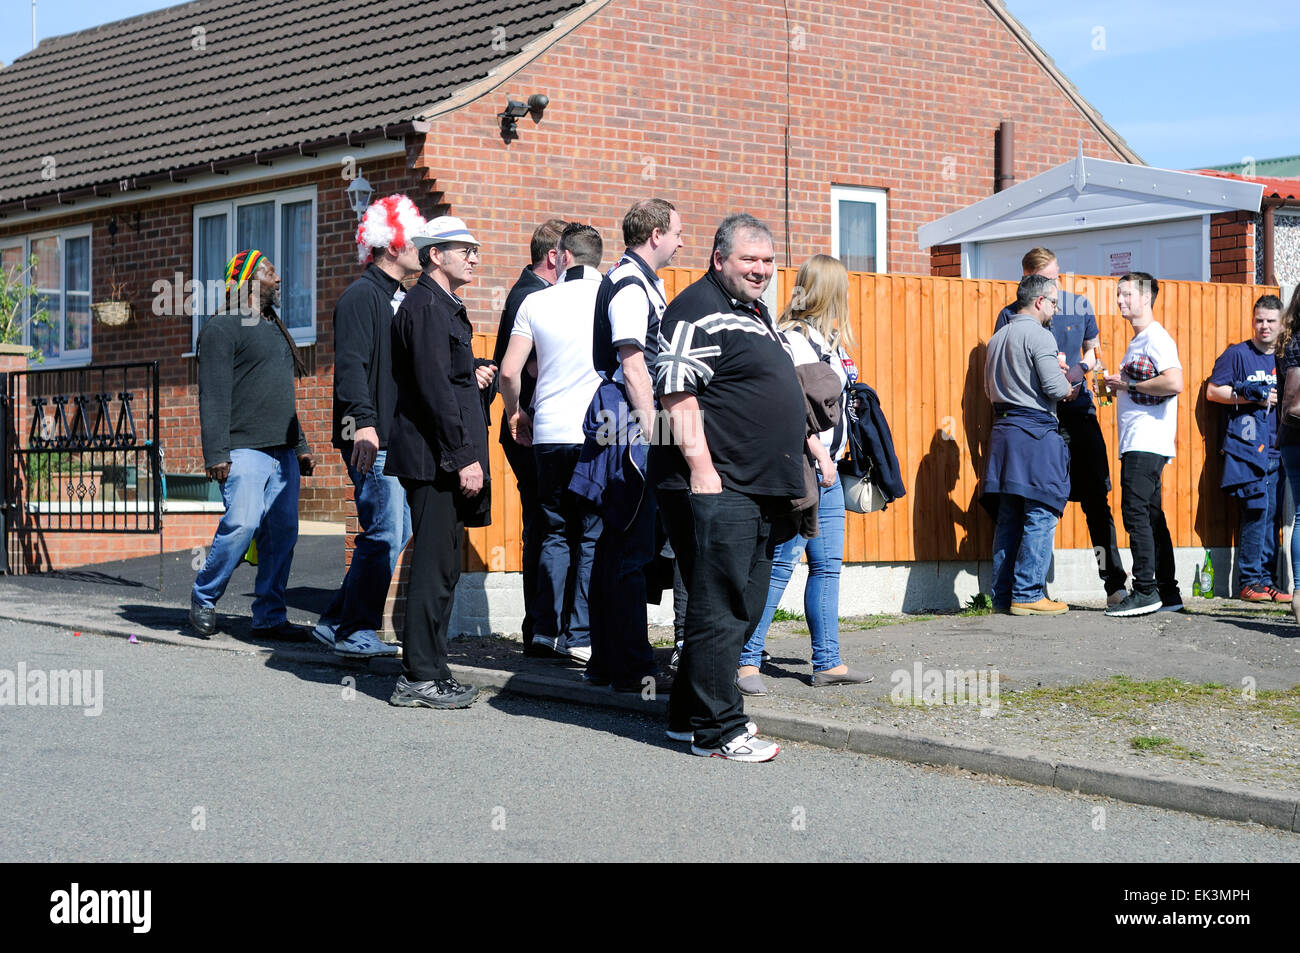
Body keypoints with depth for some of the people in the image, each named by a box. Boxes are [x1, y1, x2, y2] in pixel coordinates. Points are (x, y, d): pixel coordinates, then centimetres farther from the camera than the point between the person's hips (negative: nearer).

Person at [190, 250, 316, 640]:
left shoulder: (275, 330, 24)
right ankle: (204, 597, 1)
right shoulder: (223, 328, -2)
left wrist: (301, 446, 23)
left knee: (283, 531, 1)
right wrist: (215, 453, -17)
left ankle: (269, 617, 6)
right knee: (242, 523, -18)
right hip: (243, 449, -8)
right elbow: (213, 397, -10)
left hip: (282, 452, 8)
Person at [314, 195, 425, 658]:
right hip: (372, 440, -10)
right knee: (384, 535, -9)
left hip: (398, 439, 10)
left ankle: (339, 622, 18)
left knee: (396, 533, 11)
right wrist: (364, 422, -30)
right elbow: (351, 364, -20)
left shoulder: (399, 298, 20)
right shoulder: (361, 296, -9)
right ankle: (356, 632, 1)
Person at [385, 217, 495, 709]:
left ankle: (425, 671, 18)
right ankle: (421, 678, -4)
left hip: (443, 460, 10)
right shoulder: (427, 306, -13)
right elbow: (433, 388, -20)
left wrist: (471, 376, 13)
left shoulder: (444, 306, 20)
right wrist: (464, 457, -21)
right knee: (435, 567, -8)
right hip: (435, 460, -10)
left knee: (440, 566, 12)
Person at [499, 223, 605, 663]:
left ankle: (547, 630, 12)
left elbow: (509, 372, 2)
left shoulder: (536, 302, 3)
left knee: (555, 535, 13)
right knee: (593, 538, 3)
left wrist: (515, 412, 19)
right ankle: (581, 637, 1)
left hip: (549, 434, 2)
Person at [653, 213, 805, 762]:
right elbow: (677, 393, -20)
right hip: (714, 488, -11)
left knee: (744, 608, 15)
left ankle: (689, 714, 24)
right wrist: (701, 466, -24)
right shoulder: (699, 311, -11)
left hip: (757, 490, 11)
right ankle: (716, 731, -1)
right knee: (719, 610, -7)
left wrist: (809, 448, 28)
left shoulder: (755, 312, 21)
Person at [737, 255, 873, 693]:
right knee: (781, 563, -9)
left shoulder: (829, 339, 16)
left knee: (827, 565, 9)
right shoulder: (793, 339, -11)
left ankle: (827, 662, 13)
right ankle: (747, 661, -4)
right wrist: (821, 457, -16)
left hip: (826, 468, 9)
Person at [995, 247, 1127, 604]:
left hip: (1078, 412, 2)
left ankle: (1114, 582, 1)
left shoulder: (1080, 305, 9)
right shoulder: (1011, 315, 3)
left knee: (1096, 499, -1)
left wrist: (1080, 369, -1)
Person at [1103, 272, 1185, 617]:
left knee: (1136, 511, -13)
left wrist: (1129, 384, -14)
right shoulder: (1137, 341, 21)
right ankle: (1167, 592, 13)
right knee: (1151, 516, 10)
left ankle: (1145, 590, -14)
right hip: (1136, 444, 10)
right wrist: (1118, 386, 13)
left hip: (1147, 443, -10)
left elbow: (1174, 383, -23)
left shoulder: (1156, 337, -9)